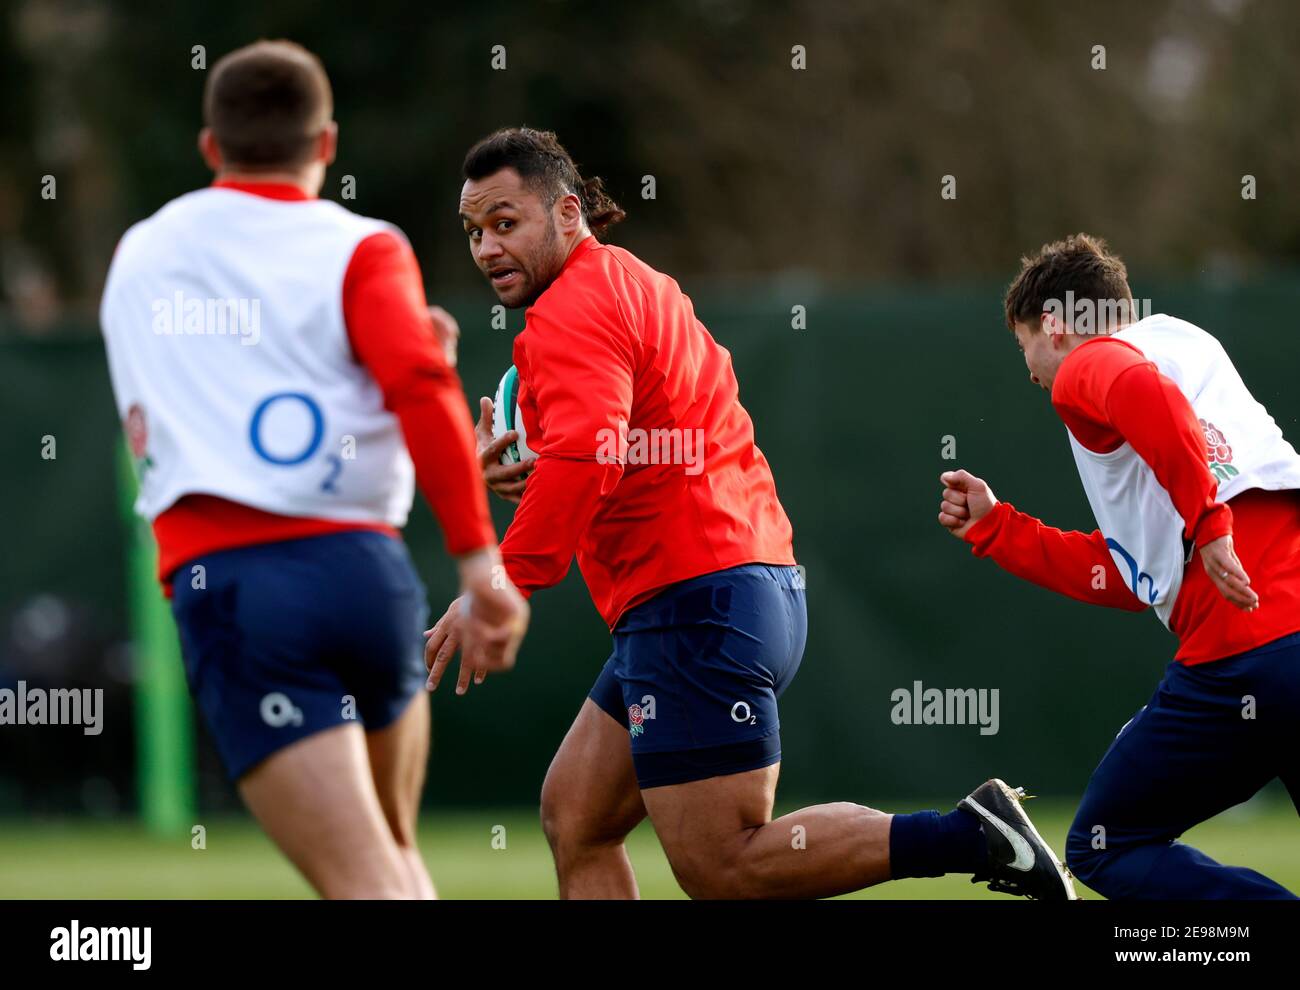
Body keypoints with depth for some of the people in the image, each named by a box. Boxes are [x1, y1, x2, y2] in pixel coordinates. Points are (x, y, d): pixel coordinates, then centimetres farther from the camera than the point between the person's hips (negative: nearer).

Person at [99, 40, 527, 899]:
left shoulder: (138, 258, 19)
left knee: (366, 882, -9)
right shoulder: (362, 249, 6)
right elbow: (422, 391, -12)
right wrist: (479, 557, -13)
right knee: (393, 852, 23)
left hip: (224, 582, 0)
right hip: (363, 567, 0)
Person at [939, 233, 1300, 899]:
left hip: (1242, 650, -8)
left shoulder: (1087, 367, 8)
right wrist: (993, 528, 39)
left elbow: (1144, 394, -21)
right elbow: (1130, 577, 32)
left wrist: (1205, 520, -23)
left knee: (1102, 848, 7)